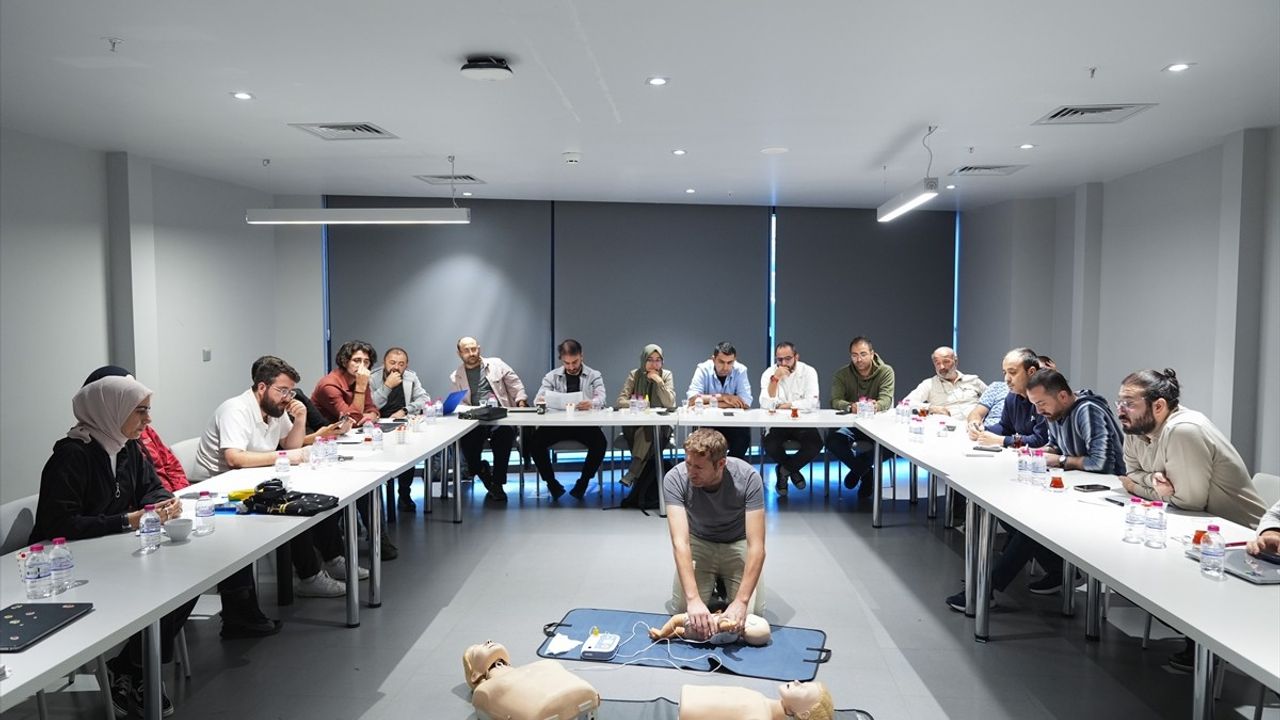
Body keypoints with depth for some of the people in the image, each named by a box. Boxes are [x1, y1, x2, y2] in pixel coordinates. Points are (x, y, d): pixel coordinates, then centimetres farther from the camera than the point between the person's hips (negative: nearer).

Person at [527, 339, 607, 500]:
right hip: (557, 423, 1)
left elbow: (601, 398, -9)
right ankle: (552, 483, -6)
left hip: (585, 423, -1)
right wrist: (541, 401, -26)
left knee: (600, 443, -31)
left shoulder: (594, 375, 8)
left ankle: (583, 482, -7)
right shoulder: (552, 376, 11)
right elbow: (539, 399, 1)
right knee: (535, 441, -25)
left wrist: (591, 403, -35)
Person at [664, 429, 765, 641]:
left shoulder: (748, 477, -32)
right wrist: (693, 599, -46)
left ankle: (725, 584, 16)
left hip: (738, 543, -1)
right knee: (681, 609, -14)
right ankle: (712, 584, 17)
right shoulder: (675, 479, -29)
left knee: (751, 613, -17)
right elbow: (680, 542, -36)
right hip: (699, 542, 1)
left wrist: (741, 601, -41)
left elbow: (756, 546, -33)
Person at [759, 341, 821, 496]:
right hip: (777, 424, 0)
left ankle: (784, 469, 2)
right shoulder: (769, 374, -5)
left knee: (816, 444, -27)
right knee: (769, 445, -29)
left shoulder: (808, 372, -6)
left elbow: (812, 403, -18)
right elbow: (766, 405, -18)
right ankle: (793, 469, 7)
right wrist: (775, 379, -27)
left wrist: (786, 405, -13)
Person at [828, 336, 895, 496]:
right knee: (832, 440, -30)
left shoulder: (886, 371, -4)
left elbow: (886, 400, -17)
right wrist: (851, 407, -38)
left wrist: (875, 406, -42)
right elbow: (835, 401, -15)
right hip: (850, 424, 1)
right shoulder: (841, 374, -1)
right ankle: (866, 472, -3)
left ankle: (859, 468, -3)